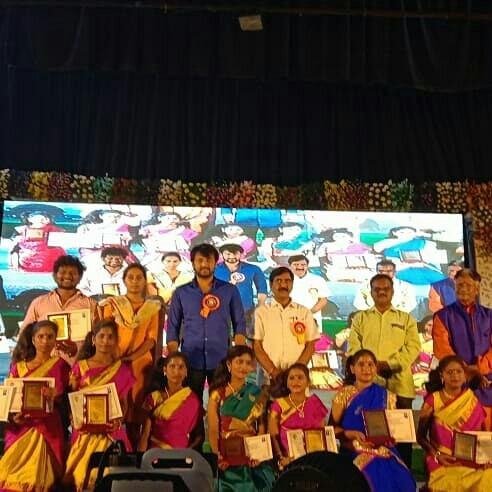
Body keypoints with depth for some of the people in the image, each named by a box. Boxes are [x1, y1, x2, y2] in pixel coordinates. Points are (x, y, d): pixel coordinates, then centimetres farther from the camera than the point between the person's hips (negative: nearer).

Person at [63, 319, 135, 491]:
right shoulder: (80, 367, 3)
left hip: (111, 431, 0)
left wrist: (119, 420, -8)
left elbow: (124, 403, 9)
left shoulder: (122, 369, 4)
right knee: (83, 473, -8)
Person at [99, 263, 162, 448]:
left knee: (136, 409, 1)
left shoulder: (153, 307, 9)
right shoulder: (112, 304, 9)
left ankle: (133, 450, 10)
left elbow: (151, 339, 1)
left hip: (141, 364, 1)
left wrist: (130, 358, -12)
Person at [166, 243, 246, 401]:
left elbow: (239, 324, 5)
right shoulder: (181, 293, 5)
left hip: (221, 360, 0)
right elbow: (173, 328, 7)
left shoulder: (230, 291, 4)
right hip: (190, 360, 1)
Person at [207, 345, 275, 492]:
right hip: (227, 459, -1)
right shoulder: (217, 395, -1)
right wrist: (217, 457, -15)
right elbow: (213, 431, -5)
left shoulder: (258, 395, 5)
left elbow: (262, 428, 3)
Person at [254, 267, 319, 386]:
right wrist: (272, 371, -10)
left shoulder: (304, 312, 11)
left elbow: (310, 345, 7)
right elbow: (257, 346, 2)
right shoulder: (261, 312, 7)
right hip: (268, 376, -1)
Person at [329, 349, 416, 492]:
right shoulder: (344, 394, 3)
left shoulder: (387, 396, 12)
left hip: (384, 453, 3)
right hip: (356, 453, -3)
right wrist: (353, 434, -16)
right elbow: (332, 428, 1)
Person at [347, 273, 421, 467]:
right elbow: (353, 348, 5)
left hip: (399, 383, 0)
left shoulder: (406, 319, 16)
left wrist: (389, 363, -11)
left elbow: (413, 347, 2)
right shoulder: (360, 318, 17)